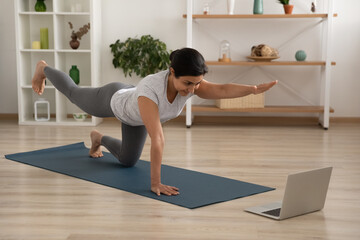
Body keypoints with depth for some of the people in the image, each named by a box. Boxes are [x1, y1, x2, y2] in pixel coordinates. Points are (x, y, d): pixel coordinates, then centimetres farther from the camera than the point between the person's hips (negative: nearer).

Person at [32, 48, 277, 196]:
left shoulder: (191, 83, -37)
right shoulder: (150, 90, -53)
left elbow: (222, 89, -53)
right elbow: (158, 139, -56)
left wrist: (255, 89, -69)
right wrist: (155, 183, -56)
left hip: (135, 113, 5)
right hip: (114, 100, -5)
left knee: (128, 160, 18)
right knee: (74, 93, 28)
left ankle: (99, 138, 48)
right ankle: (44, 69, 58)